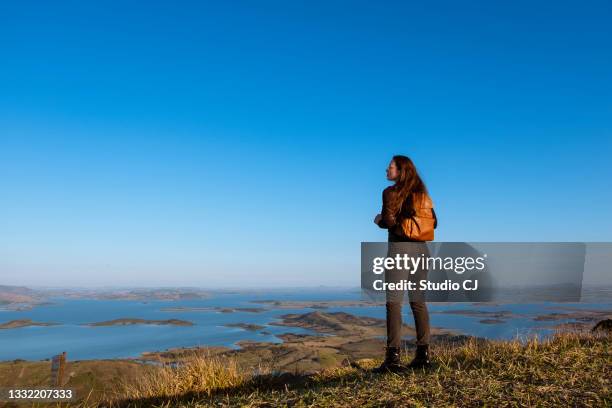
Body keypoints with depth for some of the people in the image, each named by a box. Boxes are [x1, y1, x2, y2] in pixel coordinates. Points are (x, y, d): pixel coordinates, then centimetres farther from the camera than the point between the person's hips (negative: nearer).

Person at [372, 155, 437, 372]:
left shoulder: (391, 192, -6)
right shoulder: (421, 192, 13)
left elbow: (389, 221, -16)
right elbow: (433, 222, 13)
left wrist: (377, 219, 5)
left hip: (400, 247, -6)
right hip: (420, 248, 7)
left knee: (394, 301, -4)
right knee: (418, 301, 11)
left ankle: (394, 356, -7)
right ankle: (423, 353, 13)